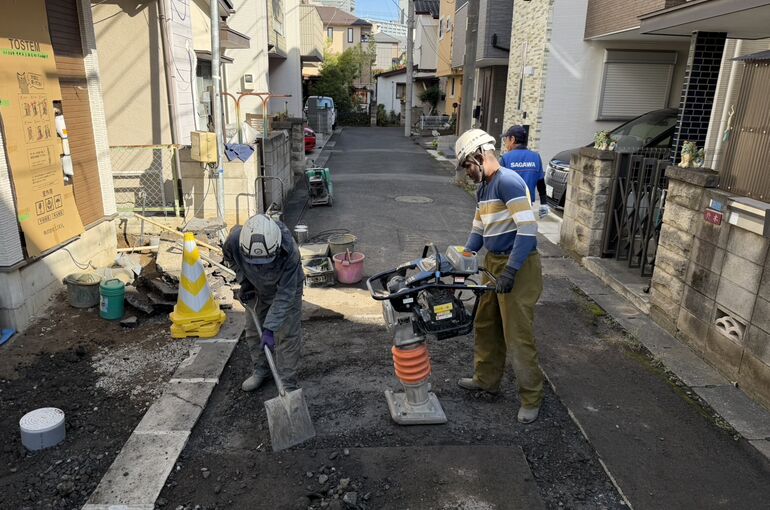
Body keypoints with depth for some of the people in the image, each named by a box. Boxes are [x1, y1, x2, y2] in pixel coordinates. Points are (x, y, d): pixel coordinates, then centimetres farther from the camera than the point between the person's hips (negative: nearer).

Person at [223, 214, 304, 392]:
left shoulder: (290, 251, -43)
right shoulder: (235, 239, -34)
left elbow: (285, 294, -35)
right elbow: (229, 257, -5)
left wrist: (269, 328, -36)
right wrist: (244, 281, -12)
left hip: (287, 287, -4)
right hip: (256, 289, 4)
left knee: (287, 334, -4)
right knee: (253, 330, 13)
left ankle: (288, 384, 9)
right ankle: (261, 370, 35)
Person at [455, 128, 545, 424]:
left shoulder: (508, 181, -19)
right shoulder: (483, 189, 11)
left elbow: (528, 230, -25)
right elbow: (478, 230, 20)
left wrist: (510, 271, -26)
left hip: (518, 267, -9)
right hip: (493, 262, 10)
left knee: (517, 335, -2)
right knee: (485, 324, 18)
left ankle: (532, 397, 15)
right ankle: (487, 379, 35)